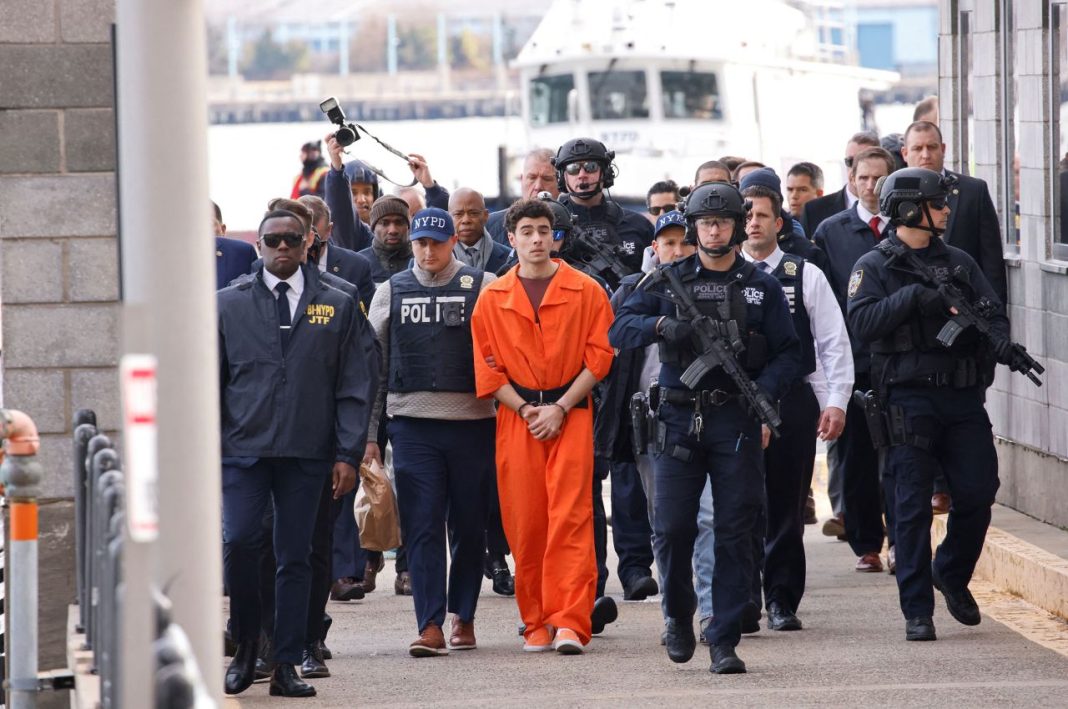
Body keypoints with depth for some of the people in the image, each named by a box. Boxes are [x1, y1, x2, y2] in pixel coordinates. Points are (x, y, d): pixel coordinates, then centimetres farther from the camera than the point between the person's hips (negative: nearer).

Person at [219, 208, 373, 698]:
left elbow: (354, 388, 7)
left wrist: (348, 454, -2)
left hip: (306, 453, 1)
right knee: (239, 542, -15)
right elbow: (211, 382, 9)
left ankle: (286, 667, 7)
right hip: (243, 447, 0)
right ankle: (246, 644, 6)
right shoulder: (230, 305, 8)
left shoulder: (337, 307, 8)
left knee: (295, 559, 2)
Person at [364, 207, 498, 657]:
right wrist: (367, 432, 7)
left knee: (469, 525, 7)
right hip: (412, 422, 1)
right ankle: (430, 626, -9)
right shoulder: (391, 292, 10)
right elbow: (373, 365, 12)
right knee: (421, 526, -6)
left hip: (471, 421, -1)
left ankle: (463, 616, 21)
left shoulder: (483, 288, 3)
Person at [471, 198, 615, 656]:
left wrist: (560, 408, -8)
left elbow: (598, 356, 0)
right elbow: (488, 368, 7)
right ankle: (537, 623, 9)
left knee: (571, 516, -11)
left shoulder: (586, 292, 2)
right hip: (516, 418, 2)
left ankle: (570, 622, -15)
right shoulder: (492, 299, 8)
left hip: (571, 416, -2)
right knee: (524, 522, 1)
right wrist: (525, 410, -5)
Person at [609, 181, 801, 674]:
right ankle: (679, 615, 21)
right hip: (679, 418, 0)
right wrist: (662, 325, -21)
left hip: (736, 421, 0)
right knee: (672, 527, -3)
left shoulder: (761, 288, 8)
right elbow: (619, 331, -1)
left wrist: (765, 390, -14)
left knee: (734, 533, -2)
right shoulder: (668, 281, 7)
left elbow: (788, 353, 5)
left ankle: (724, 641, 2)